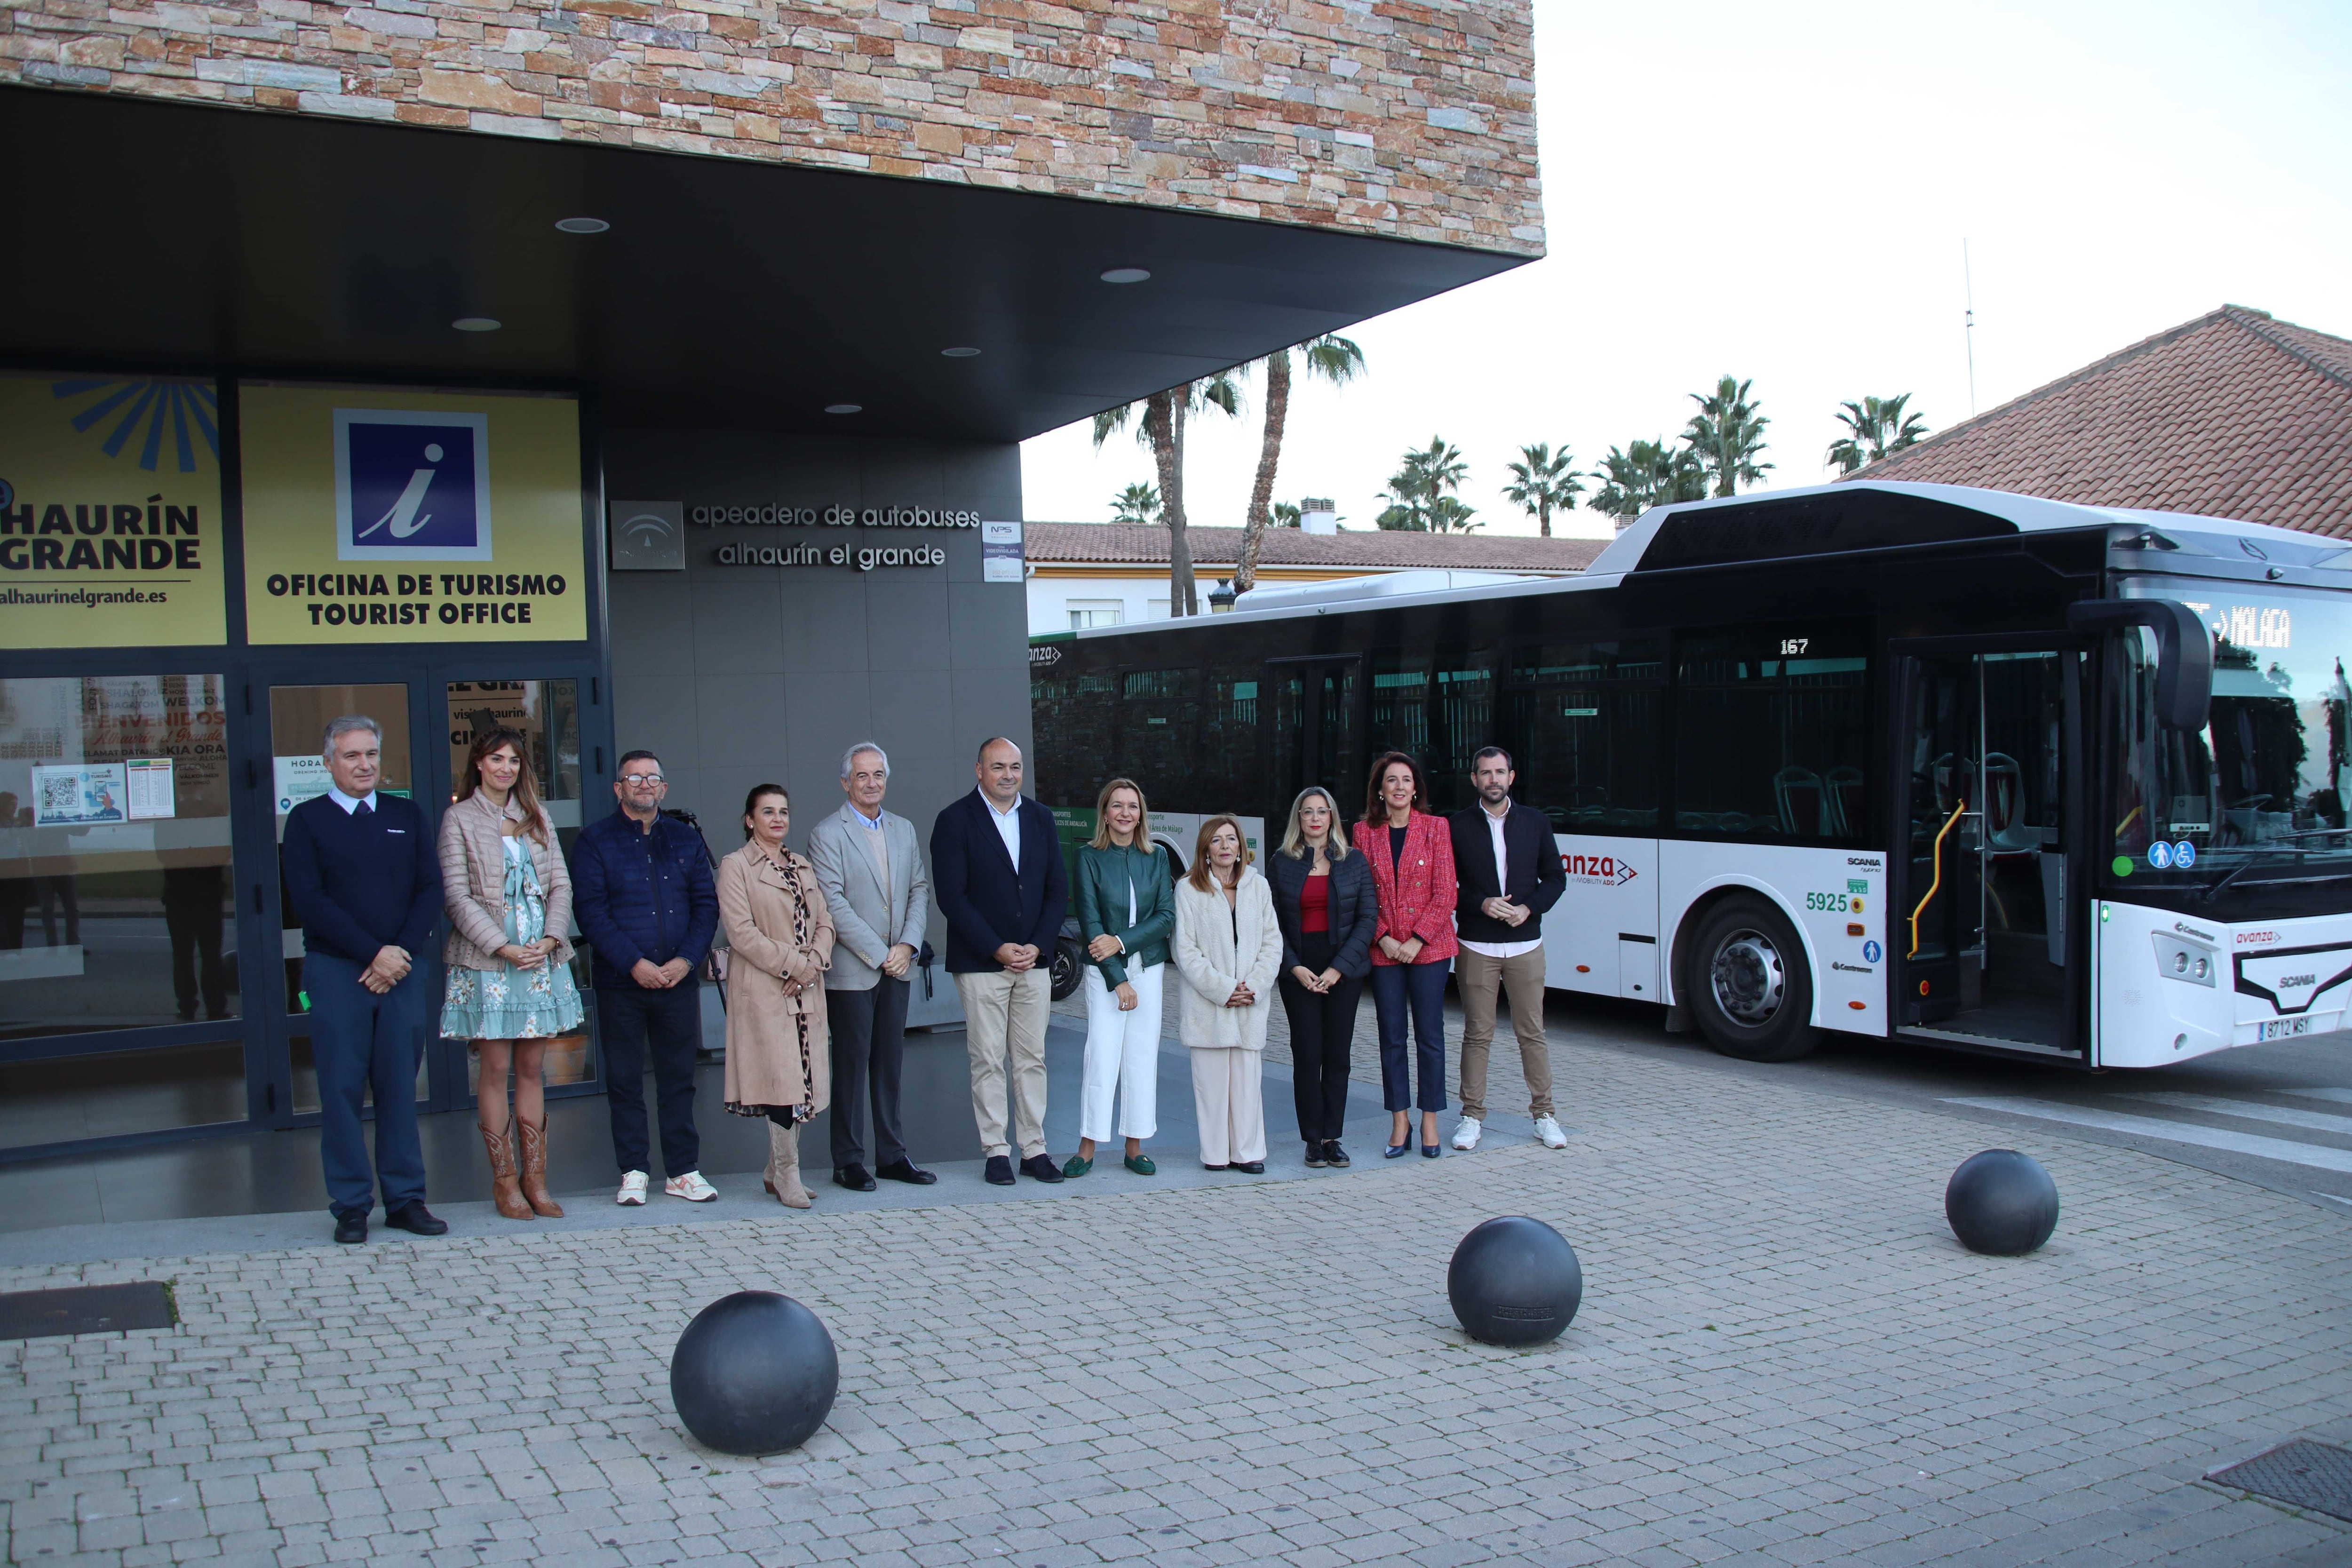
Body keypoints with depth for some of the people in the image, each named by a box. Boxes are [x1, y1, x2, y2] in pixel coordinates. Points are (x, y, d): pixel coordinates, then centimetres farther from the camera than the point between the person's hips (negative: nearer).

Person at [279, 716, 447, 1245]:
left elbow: (430, 889, 7)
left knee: (400, 1085, 6)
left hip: (402, 970, 3)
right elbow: (309, 902, -7)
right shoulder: (307, 820, 3)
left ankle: (405, 1198, 12)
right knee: (342, 1088, 0)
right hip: (336, 971, -3)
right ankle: (351, 1205, 8)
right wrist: (374, 954, -12)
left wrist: (402, 952, -8)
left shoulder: (406, 816, 13)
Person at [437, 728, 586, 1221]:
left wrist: (550, 939, -6)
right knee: (495, 1068, -2)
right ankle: (505, 1181, 5)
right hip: (485, 960, -4)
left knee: (532, 1068, 5)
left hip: (541, 957, 4)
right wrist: (503, 947, -13)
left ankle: (535, 1178, 8)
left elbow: (560, 884, 10)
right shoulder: (459, 818, 1)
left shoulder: (537, 818, 14)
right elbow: (457, 896, -5)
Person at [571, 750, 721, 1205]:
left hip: (679, 980, 2)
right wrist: (633, 963, -15)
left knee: (679, 1078, 6)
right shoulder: (594, 841, 2)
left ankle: (683, 1171, 12)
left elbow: (706, 905, 7)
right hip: (620, 982, -2)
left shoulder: (686, 840, 12)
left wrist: (686, 960, -8)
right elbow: (590, 911, -6)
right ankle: (632, 1172, 12)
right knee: (625, 1079, 3)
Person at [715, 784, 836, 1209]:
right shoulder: (736, 867, -1)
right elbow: (742, 932, -10)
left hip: (806, 991, 6)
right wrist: (792, 965, -13)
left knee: (803, 1079, 4)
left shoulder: (803, 868, 19)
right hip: (764, 990, -6)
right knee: (782, 1078, -11)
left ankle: (777, 1172, 14)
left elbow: (824, 923, 13)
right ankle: (787, 1176, -4)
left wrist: (813, 963, -6)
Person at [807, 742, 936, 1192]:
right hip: (851, 970, -5)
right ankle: (848, 1161, 10)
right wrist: (880, 954, -13)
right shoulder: (827, 835, -6)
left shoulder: (904, 830, 13)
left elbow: (920, 889, 11)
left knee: (890, 1064, 10)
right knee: (851, 1066, 1)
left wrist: (908, 944, -5)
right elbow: (834, 905, -13)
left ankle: (892, 1156, 17)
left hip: (897, 968, 5)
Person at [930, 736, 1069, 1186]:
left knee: (1032, 1059, 6)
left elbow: (1058, 889, 9)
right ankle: (996, 1151, 8)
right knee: (988, 1061, 0)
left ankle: (1034, 1150, 12)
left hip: (1034, 960, 4)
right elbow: (951, 895, -9)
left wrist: (1037, 946, -4)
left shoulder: (1040, 818, 11)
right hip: (981, 963, -4)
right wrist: (997, 949, -13)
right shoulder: (955, 821, -3)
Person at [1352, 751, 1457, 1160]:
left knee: (1430, 1035, 3)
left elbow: (1445, 895, -4)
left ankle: (1429, 1122, 13)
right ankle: (1400, 1123, 15)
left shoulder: (1435, 828, 0)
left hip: (1429, 948, -1)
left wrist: (1417, 940, -11)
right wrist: (1384, 939, -9)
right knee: (1392, 1037, 6)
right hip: (1383, 951, 1)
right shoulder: (1365, 832, 4)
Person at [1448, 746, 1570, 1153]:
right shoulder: (1457, 826, 1)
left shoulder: (1535, 822, 7)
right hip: (1475, 947, -1)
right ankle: (1472, 1116, 10)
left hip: (1525, 944, 1)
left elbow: (1556, 878, 9)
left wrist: (1529, 908, -8)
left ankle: (1543, 1113, 14)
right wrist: (1481, 905, -14)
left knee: (1532, 1033, 5)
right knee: (1477, 1035, 2)